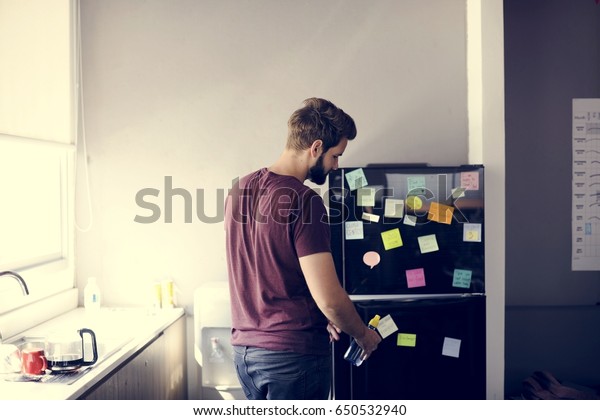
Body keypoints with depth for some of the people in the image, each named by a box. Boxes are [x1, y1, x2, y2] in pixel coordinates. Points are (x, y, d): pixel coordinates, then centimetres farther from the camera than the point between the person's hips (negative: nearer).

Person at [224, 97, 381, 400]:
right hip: (294, 352, -7)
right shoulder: (303, 200, -19)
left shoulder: (239, 190, 5)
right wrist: (363, 334, -2)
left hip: (244, 348, 8)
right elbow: (329, 298, -22)